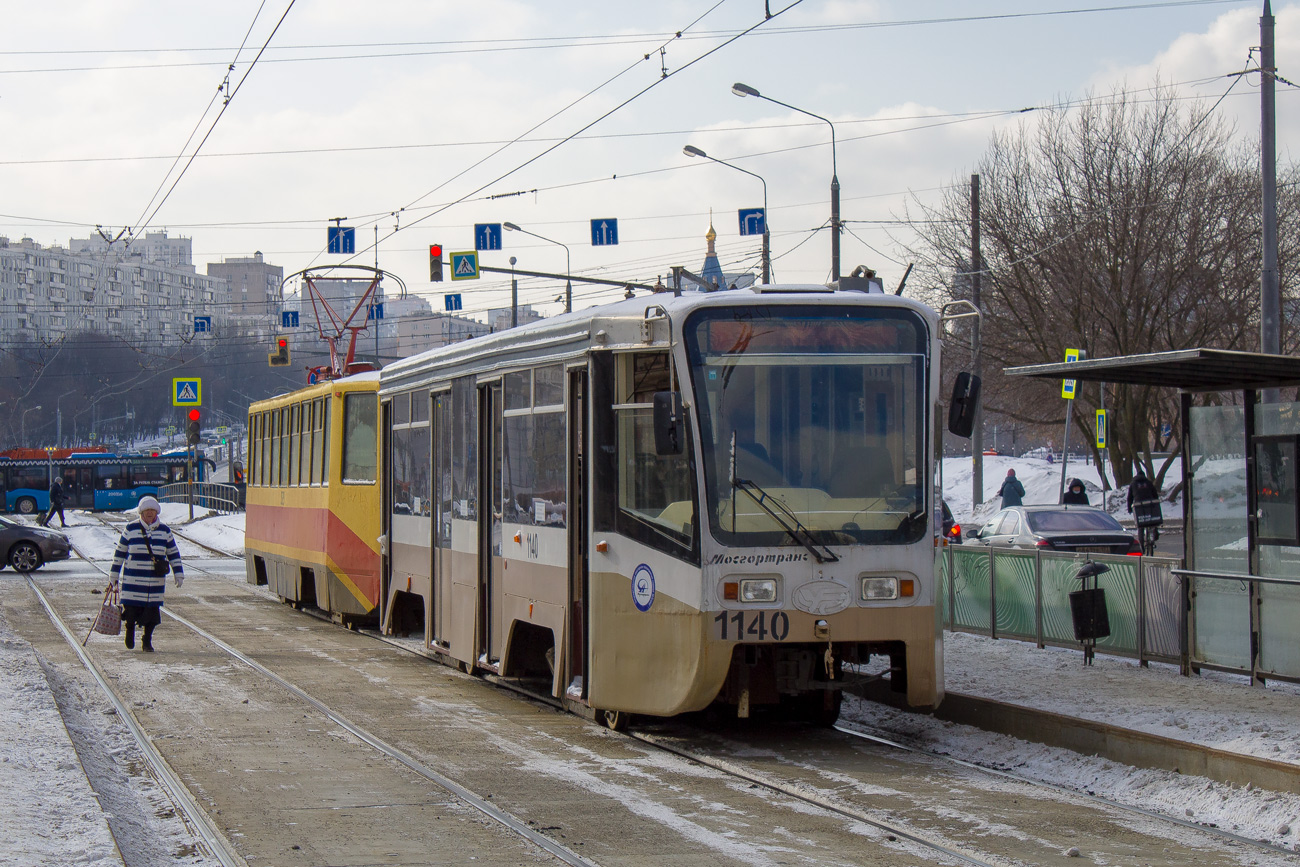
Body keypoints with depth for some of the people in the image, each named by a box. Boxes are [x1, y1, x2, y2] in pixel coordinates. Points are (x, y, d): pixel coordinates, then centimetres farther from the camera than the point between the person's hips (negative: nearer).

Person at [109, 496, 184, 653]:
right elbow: (120, 553, 7)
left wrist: (178, 574, 4)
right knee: (131, 610, -4)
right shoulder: (131, 529, 1)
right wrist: (114, 575, 7)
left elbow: (174, 554, 12)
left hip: (156, 581, 2)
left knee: (152, 611, 1)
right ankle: (130, 628, 29)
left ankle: (147, 642, 16)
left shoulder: (164, 531, 6)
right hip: (133, 579, -2)